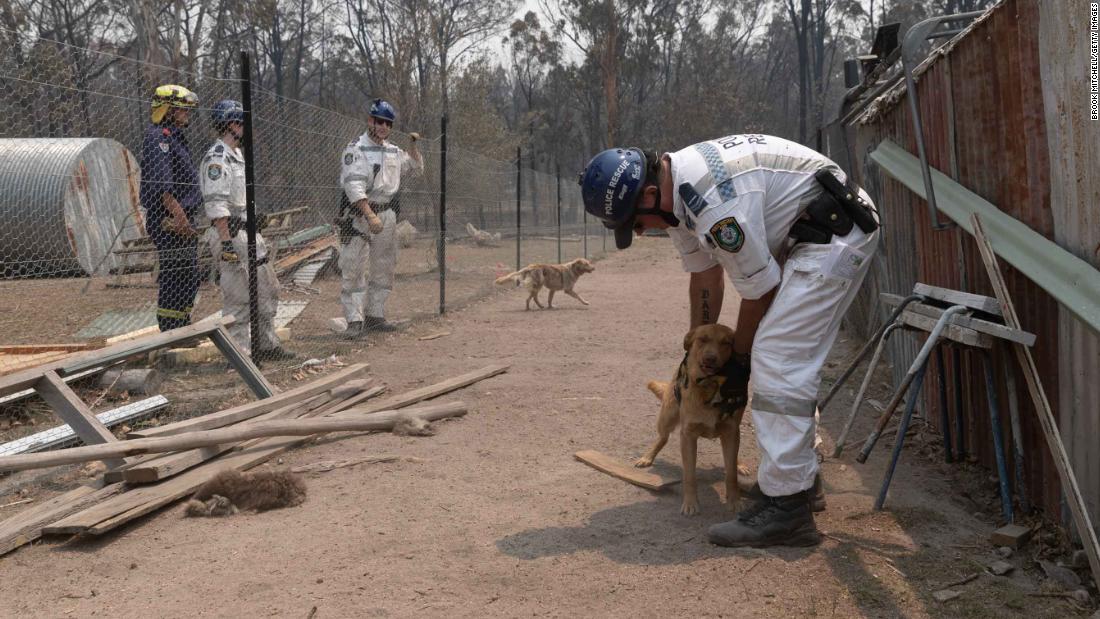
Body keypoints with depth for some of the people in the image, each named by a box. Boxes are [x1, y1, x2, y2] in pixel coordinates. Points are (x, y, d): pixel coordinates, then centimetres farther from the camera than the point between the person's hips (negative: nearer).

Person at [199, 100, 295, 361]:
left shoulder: (238, 154, 18)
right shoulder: (217, 158, -15)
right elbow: (215, 204, -22)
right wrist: (226, 242, -26)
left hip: (250, 233, 10)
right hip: (230, 234, -10)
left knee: (268, 290, 14)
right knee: (238, 299, -6)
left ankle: (267, 345, 23)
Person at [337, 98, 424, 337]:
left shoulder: (394, 151, 12)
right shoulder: (356, 149, -10)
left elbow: (416, 167, 27)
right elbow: (354, 186, -21)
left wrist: (413, 145, 10)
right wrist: (370, 216, -30)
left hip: (388, 214, 7)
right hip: (360, 213, -7)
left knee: (384, 268, 11)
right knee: (354, 268, -10)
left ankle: (375, 315, 21)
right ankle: (355, 321, -8)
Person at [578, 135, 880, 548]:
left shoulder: (716, 204, -29)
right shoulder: (677, 192, 2)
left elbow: (759, 290, -18)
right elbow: (705, 276, 14)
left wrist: (739, 360, -2)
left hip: (835, 234, -10)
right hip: (801, 241, 10)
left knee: (777, 361, -16)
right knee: (791, 362, 16)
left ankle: (785, 508, -15)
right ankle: (799, 475, 27)